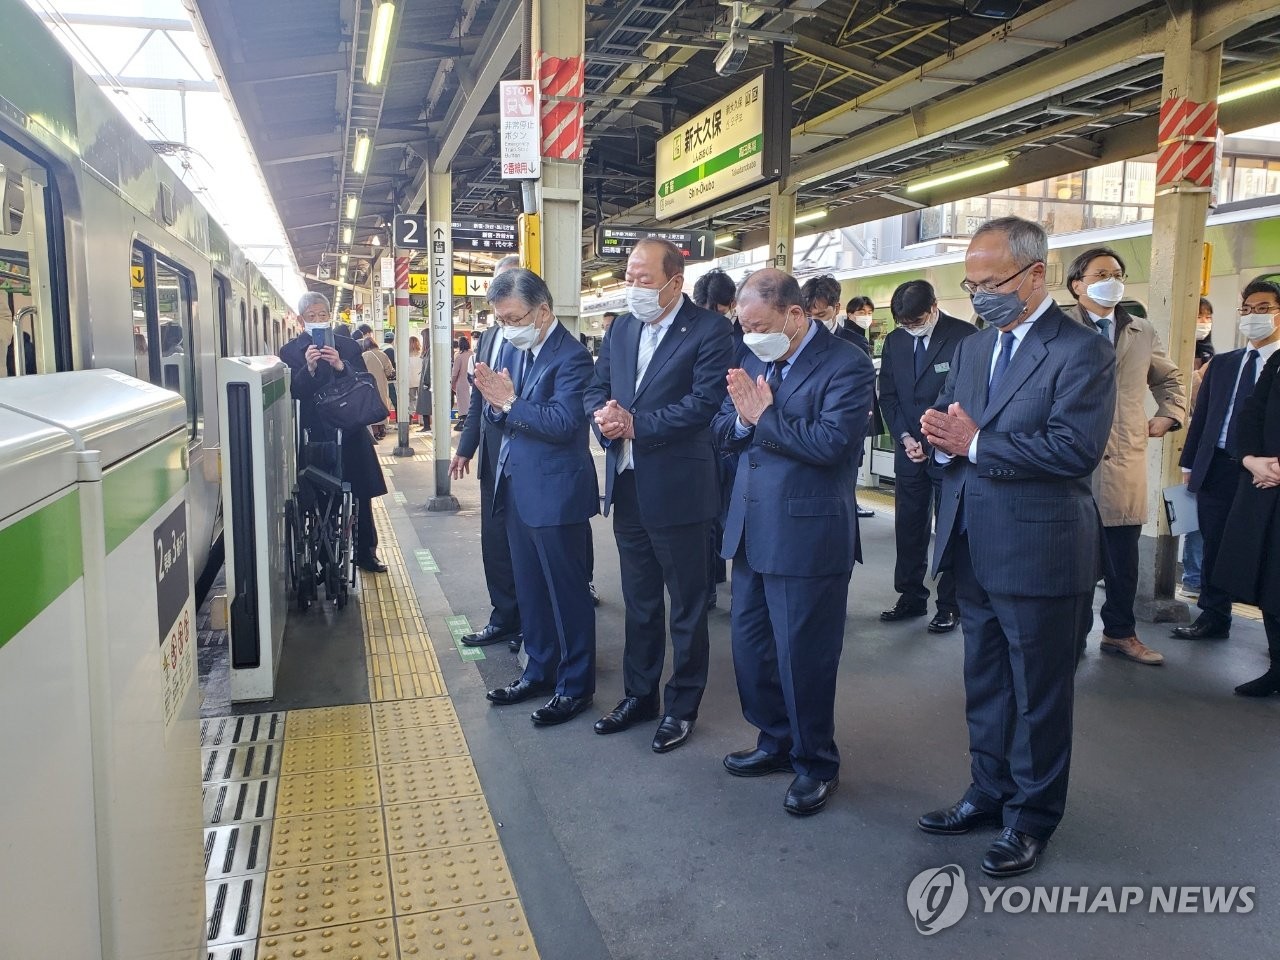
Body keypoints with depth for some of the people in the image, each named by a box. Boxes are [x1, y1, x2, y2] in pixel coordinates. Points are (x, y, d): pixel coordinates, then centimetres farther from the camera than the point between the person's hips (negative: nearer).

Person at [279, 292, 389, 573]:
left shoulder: (348, 346, 5)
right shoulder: (290, 352, 1)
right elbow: (292, 394, -10)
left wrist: (341, 366, -21)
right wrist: (308, 368, -25)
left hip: (349, 433, 2)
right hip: (313, 436, -2)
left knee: (361, 497, 7)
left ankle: (366, 553, 19)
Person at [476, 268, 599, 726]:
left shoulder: (571, 356, -15)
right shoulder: (514, 349, 10)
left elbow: (563, 423, -24)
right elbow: (501, 416, 10)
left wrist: (510, 402, -21)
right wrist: (495, 401, -11)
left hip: (555, 492, -8)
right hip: (518, 487, 8)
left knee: (567, 591, 4)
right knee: (530, 587, 18)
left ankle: (575, 685, 17)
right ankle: (539, 670, 32)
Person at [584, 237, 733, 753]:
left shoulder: (708, 330, -11)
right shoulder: (621, 328, 10)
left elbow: (704, 401, -20)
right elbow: (597, 389, 10)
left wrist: (636, 424, -22)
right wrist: (603, 415, -12)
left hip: (677, 487, -6)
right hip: (627, 485, 7)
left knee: (687, 605, 8)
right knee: (638, 601, 18)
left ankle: (681, 706, 23)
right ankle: (638, 694, 33)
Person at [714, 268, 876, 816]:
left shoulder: (846, 366, -12)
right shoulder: (755, 360, 10)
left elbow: (831, 442, -23)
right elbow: (725, 432, 10)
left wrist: (763, 416, -16)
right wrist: (743, 417, -12)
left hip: (807, 534, -7)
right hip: (751, 530, 8)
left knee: (802, 656, 3)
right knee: (750, 646, 17)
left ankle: (816, 764, 24)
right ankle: (775, 742, 37)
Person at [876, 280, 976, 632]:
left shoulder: (965, 337, -11)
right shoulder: (894, 340, 6)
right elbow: (888, 395, 8)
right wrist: (905, 437, -5)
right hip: (909, 449, 5)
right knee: (908, 528, 10)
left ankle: (949, 605, 16)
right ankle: (911, 597, 24)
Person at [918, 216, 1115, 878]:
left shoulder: (1081, 351, -12)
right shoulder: (970, 349, 11)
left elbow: (1076, 447, -24)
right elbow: (947, 433, 12)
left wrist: (976, 443, -20)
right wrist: (942, 439, -12)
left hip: (1039, 553, -7)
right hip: (973, 550, 7)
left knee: (1039, 694, 9)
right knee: (984, 684, 20)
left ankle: (1032, 817, 27)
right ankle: (990, 792, 37)